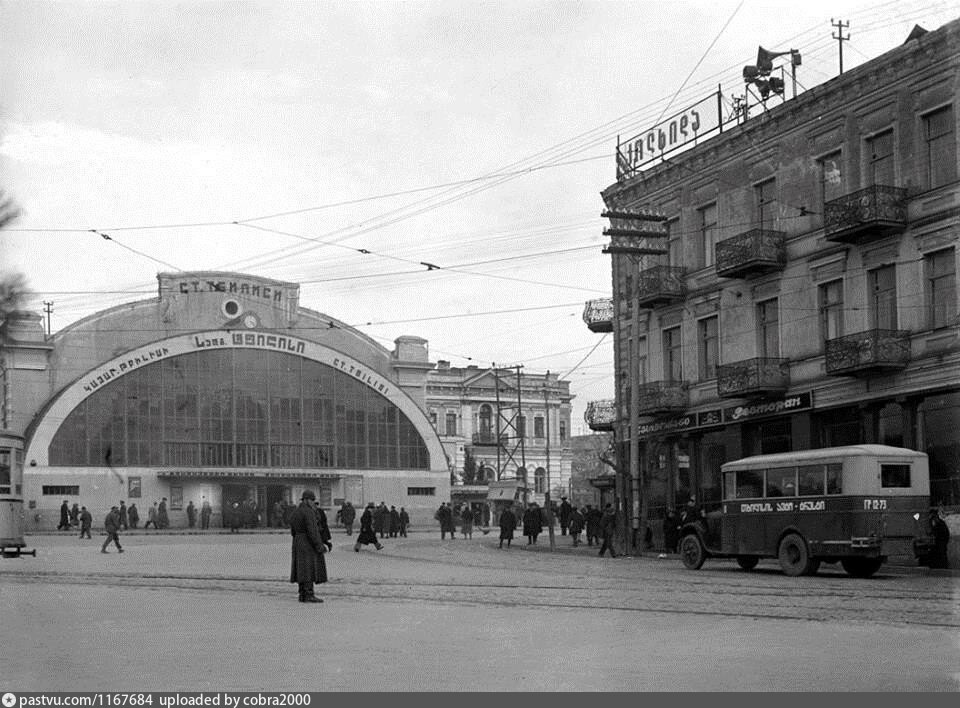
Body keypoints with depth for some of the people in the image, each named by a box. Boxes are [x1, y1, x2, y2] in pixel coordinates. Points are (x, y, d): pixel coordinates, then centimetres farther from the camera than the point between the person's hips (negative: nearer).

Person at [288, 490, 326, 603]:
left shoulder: (294, 513, 12)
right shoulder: (308, 512, -15)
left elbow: (293, 532, 14)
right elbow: (312, 531, -20)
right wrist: (319, 546, -17)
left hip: (297, 543, 9)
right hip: (309, 544, -9)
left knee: (302, 570, 9)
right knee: (309, 569, -9)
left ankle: (302, 594, 9)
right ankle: (309, 595, -12)